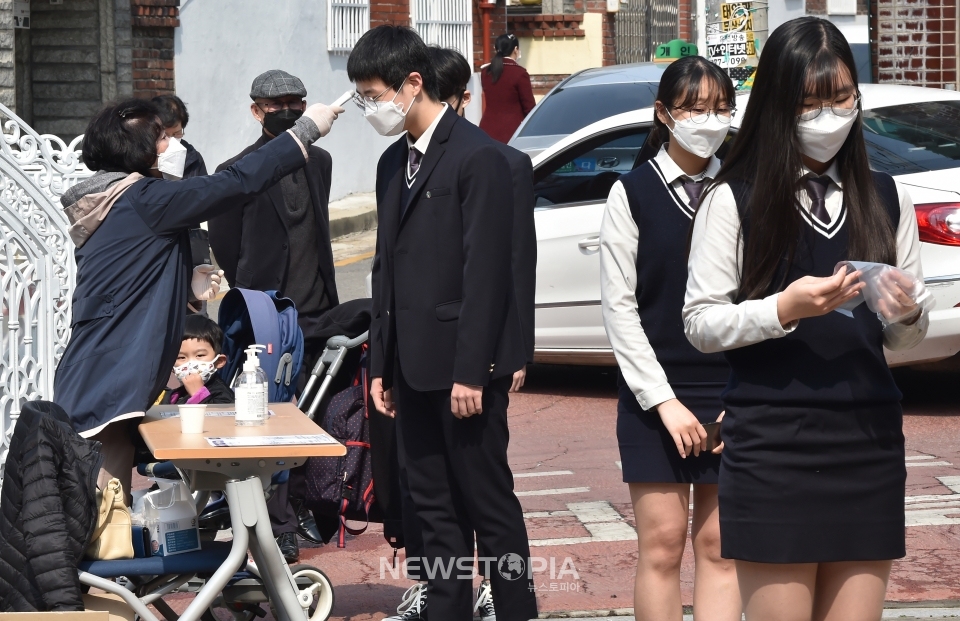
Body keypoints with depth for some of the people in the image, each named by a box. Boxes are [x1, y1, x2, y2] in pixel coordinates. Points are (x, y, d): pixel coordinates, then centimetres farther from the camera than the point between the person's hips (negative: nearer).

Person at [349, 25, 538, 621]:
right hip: (414, 366, 8)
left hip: (464, 367, -8)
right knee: (435, 506, 11)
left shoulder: (478, 158, -12)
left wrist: (470, 371, -18)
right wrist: (381, 363, 14)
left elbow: (486, 273, -16)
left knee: (489, 504, -1)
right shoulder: (394, 163, 14)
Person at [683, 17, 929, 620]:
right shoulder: (735, 200, -2)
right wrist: (784, 309, -19)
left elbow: (906, 338, 15)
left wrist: (907, 314, -8)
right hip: (770, 446, -3)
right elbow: (700, 323, -3)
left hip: (869, 442, 3)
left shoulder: (888, 199, 10)